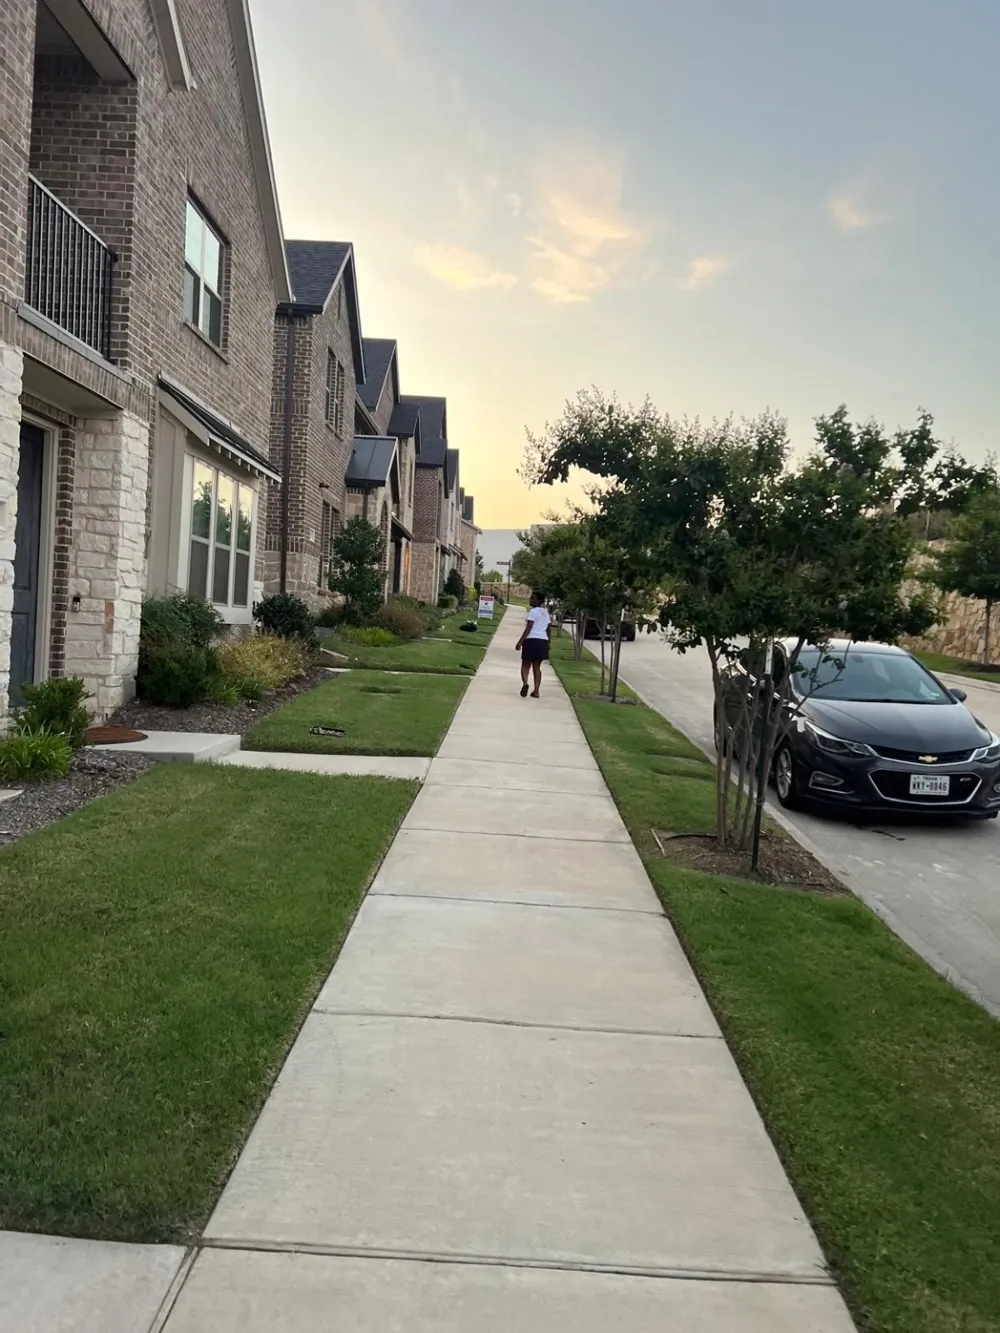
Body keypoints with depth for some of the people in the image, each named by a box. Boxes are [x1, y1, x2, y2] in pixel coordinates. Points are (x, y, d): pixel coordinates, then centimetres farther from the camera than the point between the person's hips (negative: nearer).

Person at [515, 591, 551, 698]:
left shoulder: (533, 611, -9)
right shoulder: (546, 613, 15)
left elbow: (528, 628, -15)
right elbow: (549, 629, 16)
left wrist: (520, 642, -16)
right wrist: (547, 643, 24)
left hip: (531, 640, -6)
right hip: (543, 641, 7)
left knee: (525, 664, 0)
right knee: (537, 667, 11)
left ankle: (525, 683, -26)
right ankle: (536, 691, 7)